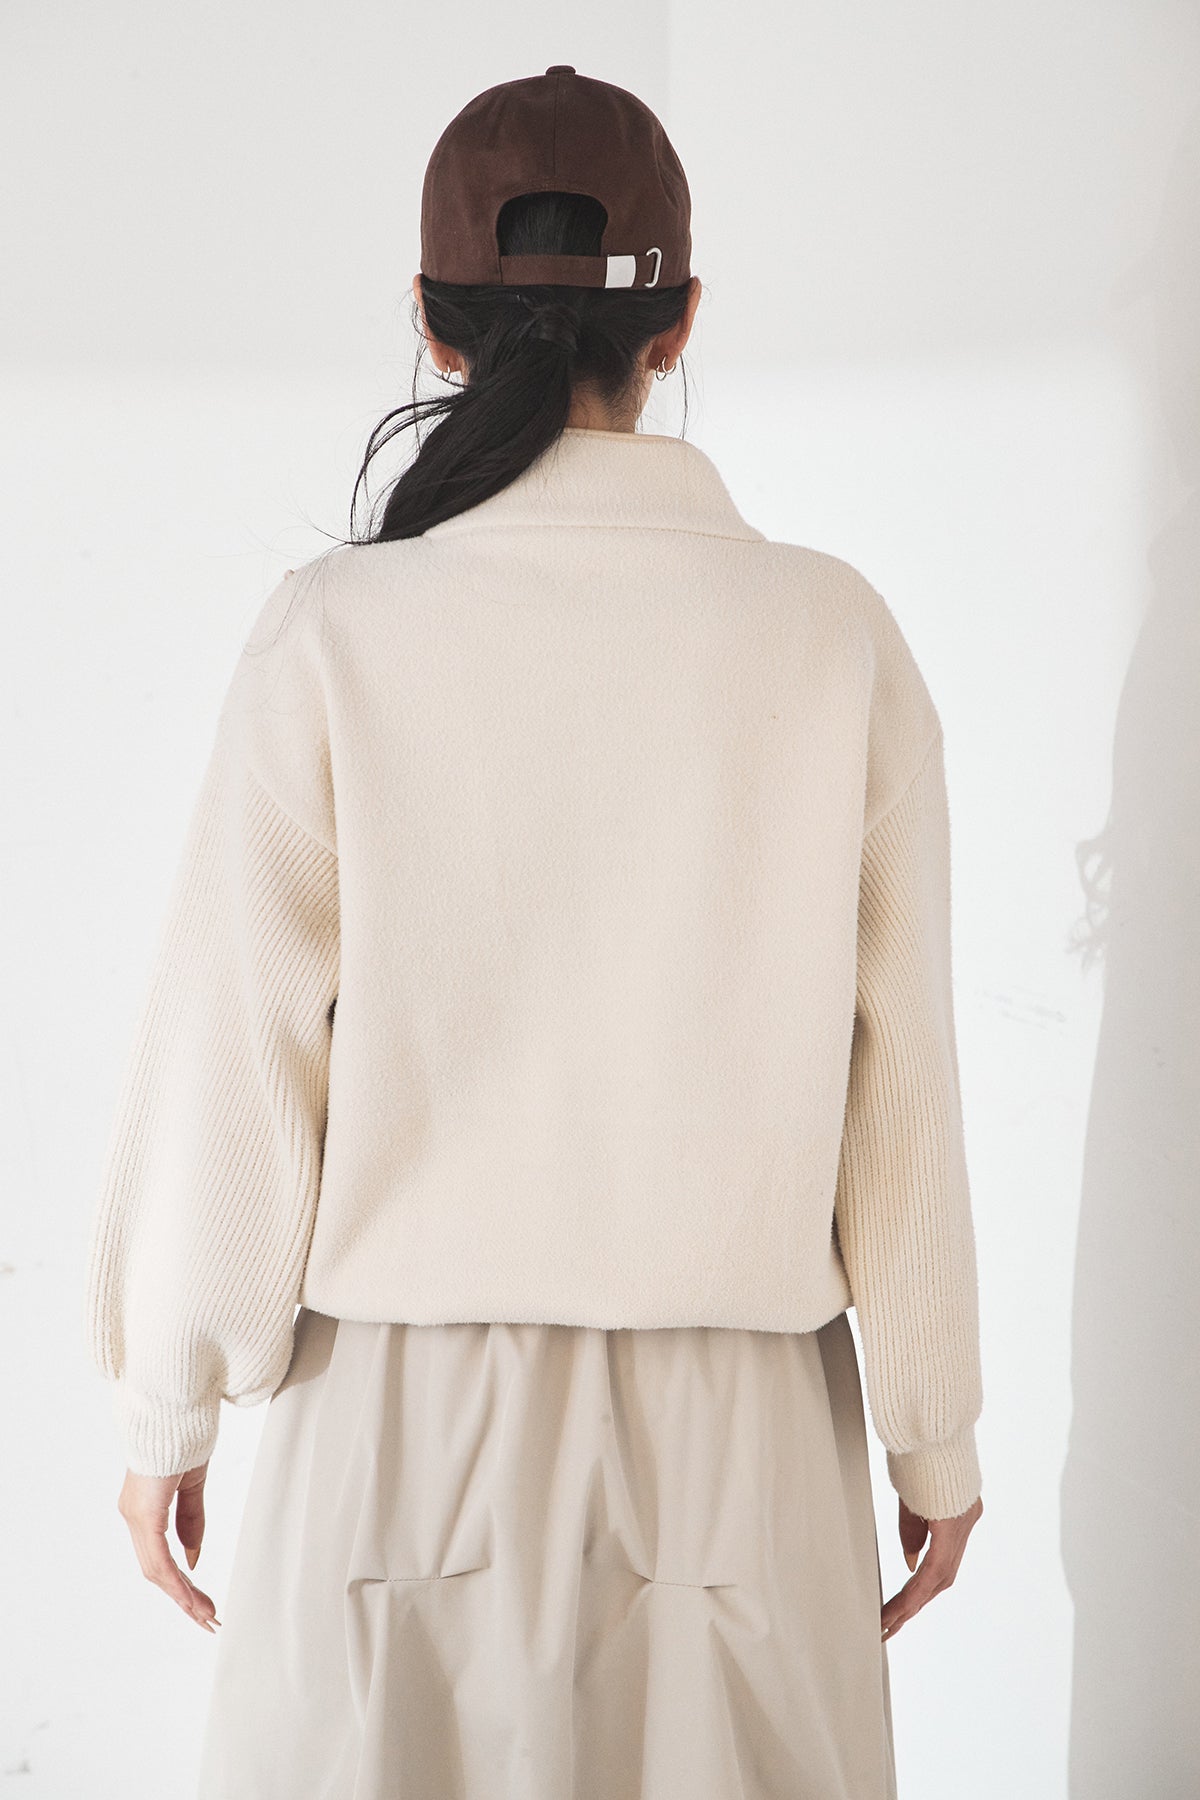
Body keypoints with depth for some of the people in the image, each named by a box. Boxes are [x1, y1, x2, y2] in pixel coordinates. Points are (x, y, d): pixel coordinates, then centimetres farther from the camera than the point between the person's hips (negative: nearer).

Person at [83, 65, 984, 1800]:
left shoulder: (338, 635, -10)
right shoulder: (833, 637, -7)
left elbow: (234, 1060, -6)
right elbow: (898, 1082, -3)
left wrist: (168, 1409, 8)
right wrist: (936, 1437, 9)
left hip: (412, 1409, 0)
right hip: (735, 1422, 1)